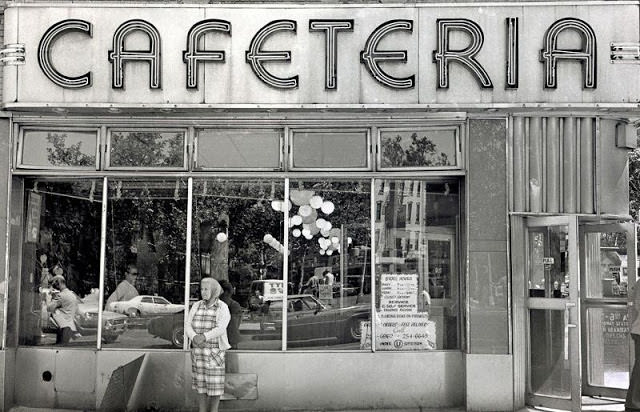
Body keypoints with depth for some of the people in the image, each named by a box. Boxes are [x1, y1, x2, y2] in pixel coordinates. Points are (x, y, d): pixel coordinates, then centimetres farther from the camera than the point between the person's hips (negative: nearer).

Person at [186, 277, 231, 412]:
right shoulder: (196, 306, 3)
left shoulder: (223, 308, -10)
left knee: (215, 385, 1)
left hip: (215, 352, -4)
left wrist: (204, 337, -34)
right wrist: (194, 337, -25)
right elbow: (187, 326, -5)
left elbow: (220, 329, -22)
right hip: (198, 351, 4)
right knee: (201, 384, 8)